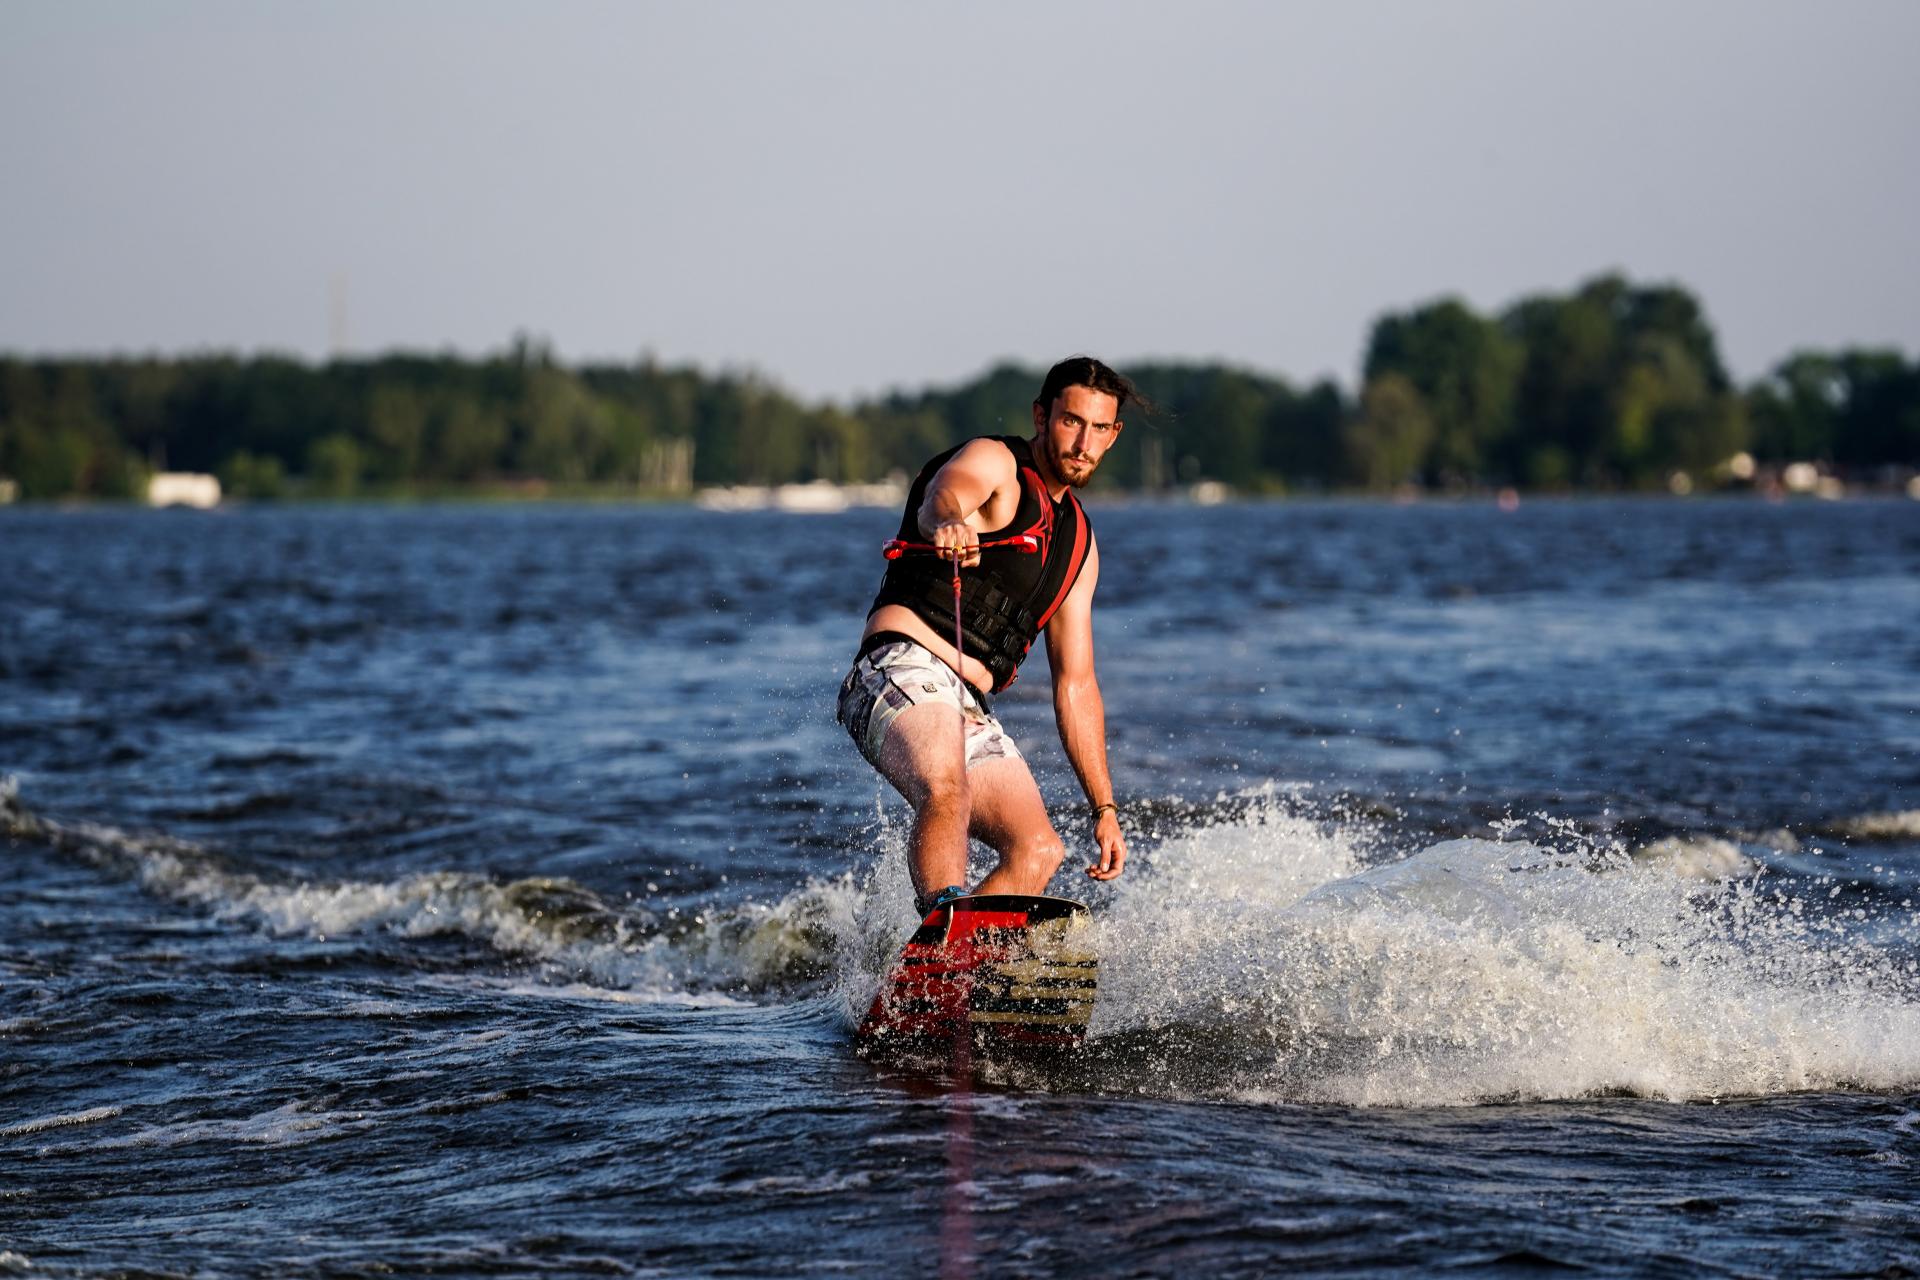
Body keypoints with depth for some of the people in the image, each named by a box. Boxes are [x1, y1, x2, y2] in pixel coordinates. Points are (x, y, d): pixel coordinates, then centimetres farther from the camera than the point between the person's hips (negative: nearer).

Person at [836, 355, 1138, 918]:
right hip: (905, 668, -8)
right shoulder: (992, 462, 3)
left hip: (970, 712, 8)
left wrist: (1104, 808, 19)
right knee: (948, 788, -36)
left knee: (1038, 851, -10)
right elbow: (945, 494, -24)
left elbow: (1075, 684, 25)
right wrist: (947, 525, -50)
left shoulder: (1077, 542, 24)